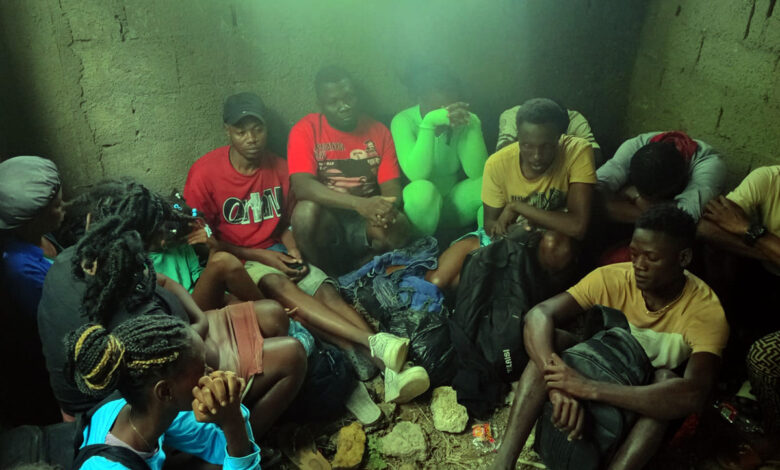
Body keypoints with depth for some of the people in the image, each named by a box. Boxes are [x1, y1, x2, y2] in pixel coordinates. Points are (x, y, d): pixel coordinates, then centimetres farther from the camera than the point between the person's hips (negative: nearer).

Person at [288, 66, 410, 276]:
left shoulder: (379, 132, 6)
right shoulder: (305, 130, -4)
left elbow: (392, 188, 0)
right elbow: (301, 186, -20)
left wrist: (387, 208, -27)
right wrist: (359, 203, -34)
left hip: (365, 225, 2)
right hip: (325, 222, -1)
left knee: (399, 226, -29)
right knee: (307, 210, -34)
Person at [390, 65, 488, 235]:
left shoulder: (466, 120, -6)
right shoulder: (403, 121, -13)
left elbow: (478, 173, -17)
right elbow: (416, 174, -28)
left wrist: (473, 125, -26)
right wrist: (429, 124, -34)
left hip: (455, 200, 3)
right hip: (421, 201, -3)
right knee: (422, 189, -36)